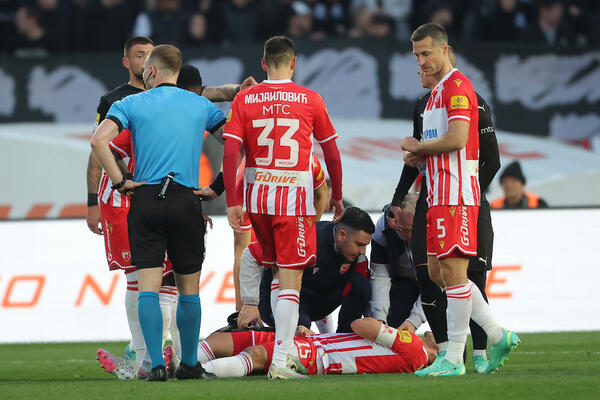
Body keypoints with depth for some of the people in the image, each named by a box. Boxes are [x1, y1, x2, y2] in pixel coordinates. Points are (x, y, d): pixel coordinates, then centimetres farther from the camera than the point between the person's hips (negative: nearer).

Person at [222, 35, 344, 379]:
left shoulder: (244, 99, 2)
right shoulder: (310, 100, -1)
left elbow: (230, 152, -4)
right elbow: (332, 153, 6)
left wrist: (233, 203, -1)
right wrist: (337, 196, 19)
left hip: (257, 196, 3)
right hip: (294, 196, -3)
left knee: (277, 271, 20)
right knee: (291, 279, -5)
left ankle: (284, 337, 21)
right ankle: (280, 361, -12)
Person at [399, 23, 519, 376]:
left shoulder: (457, 86, -11)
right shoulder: (437, 91, 21)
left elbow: (457, 138, -22)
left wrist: (418, 146, -8)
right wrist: (420, 155, 8)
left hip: (457, 194, -11)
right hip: (439, 196, 11)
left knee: (453, 271, -9)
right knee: (438, 272, 11)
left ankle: (454, 359, -7)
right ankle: (499, 337, 16)